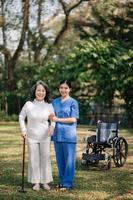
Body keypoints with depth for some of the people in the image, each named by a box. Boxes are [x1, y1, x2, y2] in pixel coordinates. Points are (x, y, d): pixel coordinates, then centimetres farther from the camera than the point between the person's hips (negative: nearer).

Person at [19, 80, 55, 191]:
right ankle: (36, 182, 14)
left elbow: (53, 119, 6)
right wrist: (23, 130, -2)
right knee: (34, 159, 4)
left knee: (45, 158, 5)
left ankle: (45, 181, 16)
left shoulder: (49, 105, -3)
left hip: (45, 137, 1)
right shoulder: (28, 104, -6)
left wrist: (52, 126, -14)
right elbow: (21, 117, 7)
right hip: (32, 136, -1)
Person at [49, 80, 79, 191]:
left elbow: (73, 119, -9)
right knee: (60, 159, 10)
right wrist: (51, 117, -6)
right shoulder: (55, 102, 12)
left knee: (69, 160, -1)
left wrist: (58, 119, -13)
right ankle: (62, 181, 21)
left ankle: (68, 183, 5)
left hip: (69, 135, -5)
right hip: (57, 134, 5)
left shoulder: (73, 102, -3)